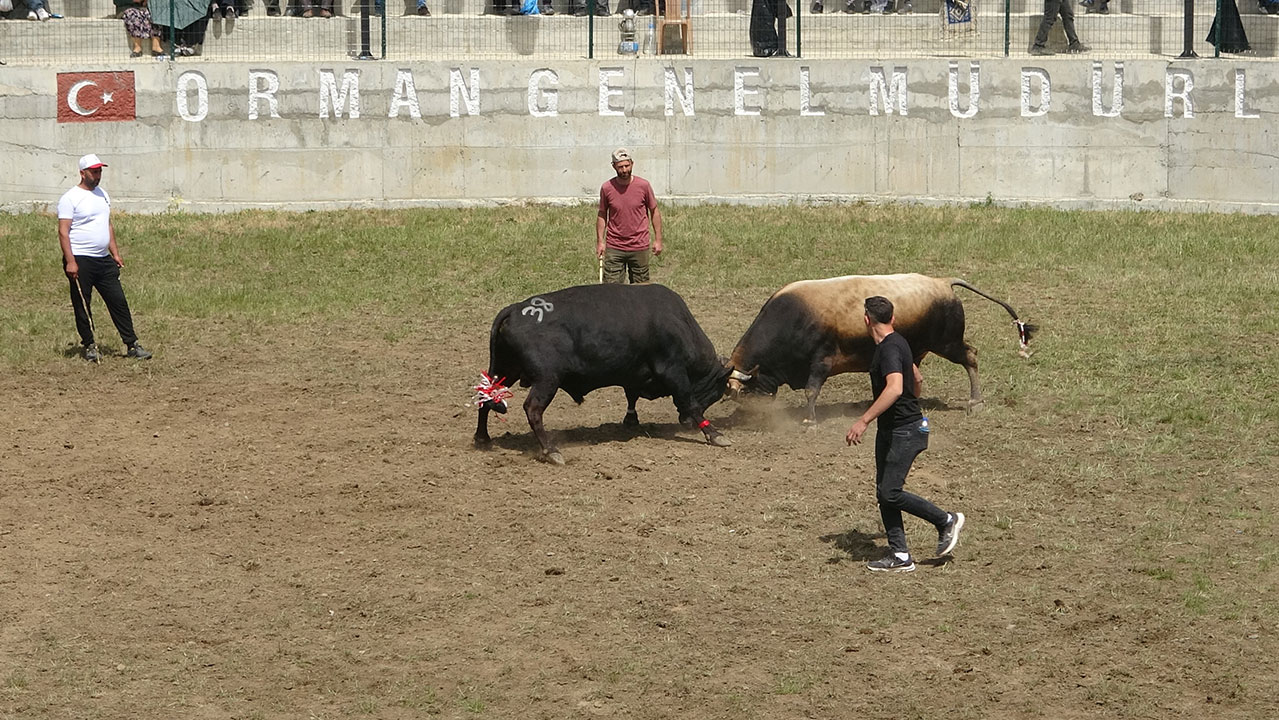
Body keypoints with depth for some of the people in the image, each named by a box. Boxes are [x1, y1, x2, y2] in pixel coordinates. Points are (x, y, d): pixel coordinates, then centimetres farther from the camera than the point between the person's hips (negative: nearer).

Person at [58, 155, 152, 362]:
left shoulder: (103, 194, 15)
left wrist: (115, 253, 16)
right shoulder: (70, 198, -8)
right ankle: (89, 346, 12)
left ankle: (132, 345, 4)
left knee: (119, 302, 3)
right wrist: (70, 261, -21)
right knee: (82, 306, 1)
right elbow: (63, 231, -13)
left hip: (104, 260, 7)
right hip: (80, 260, -6)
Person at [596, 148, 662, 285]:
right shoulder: (606, 188, -4)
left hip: (639, 248, 0)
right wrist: (600, 242, 2)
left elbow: (654, 211, 5)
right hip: (614, 248, 0)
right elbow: (602, 215, 7)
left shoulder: (643, 185, -6)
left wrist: (658, 239, 3)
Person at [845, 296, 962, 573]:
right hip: (889, 430, 10)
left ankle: (947, 521, 6)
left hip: (904, 432, -10)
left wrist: (864, 420, -38)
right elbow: (918, 379, 26)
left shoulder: (889, 349, -20)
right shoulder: (897, 343, 11)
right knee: (884, 493, 8)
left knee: (891, 493, -11)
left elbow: (895, 388, -36)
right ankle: (899, 556, 10)